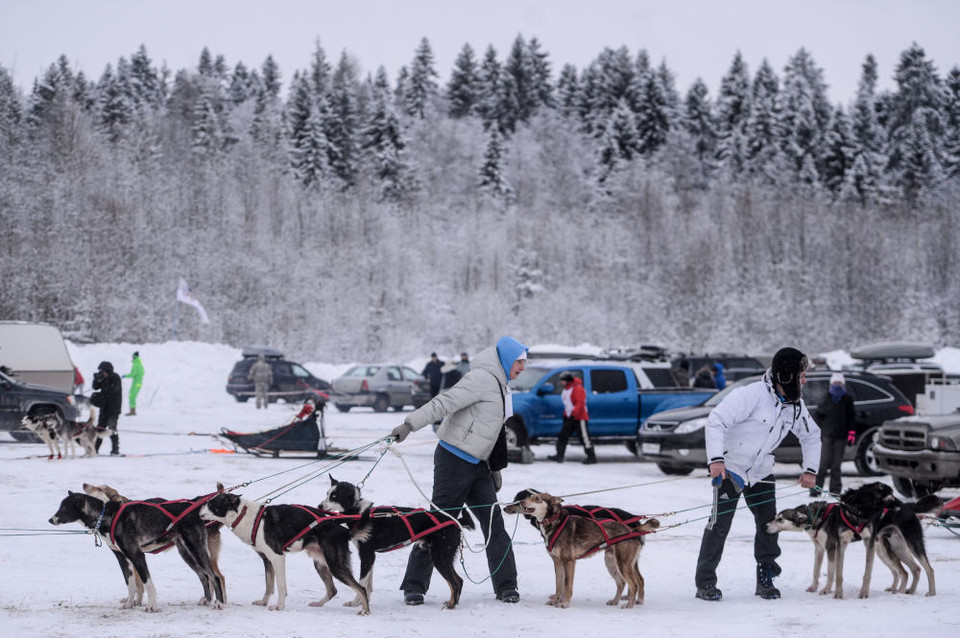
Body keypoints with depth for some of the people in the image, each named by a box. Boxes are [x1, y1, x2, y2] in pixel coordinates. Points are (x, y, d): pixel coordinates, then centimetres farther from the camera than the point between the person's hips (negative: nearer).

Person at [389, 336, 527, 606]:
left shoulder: (499, 386, 18)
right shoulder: (482, 378, -13)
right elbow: (445, 403, -23)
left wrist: (495, 468, 24)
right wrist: (411, 424, -32)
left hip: (477, 463, 9)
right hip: (454, 460, -9)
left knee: (494, 522, 2)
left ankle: (506, 585, 5)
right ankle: (414, 586, 1)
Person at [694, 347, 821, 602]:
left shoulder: (795, 405, 0)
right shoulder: (754, 394, -24)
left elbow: (811, 435, 17)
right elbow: (716, 420, -28)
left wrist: (810, 469, 5)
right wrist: (716, 459, -37)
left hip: (760, 471, 7)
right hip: (729, 466, -7)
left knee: (769, 523, 0)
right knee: (720, 523, -9)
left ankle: (765, 580, 12)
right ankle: (705, 583, -3)